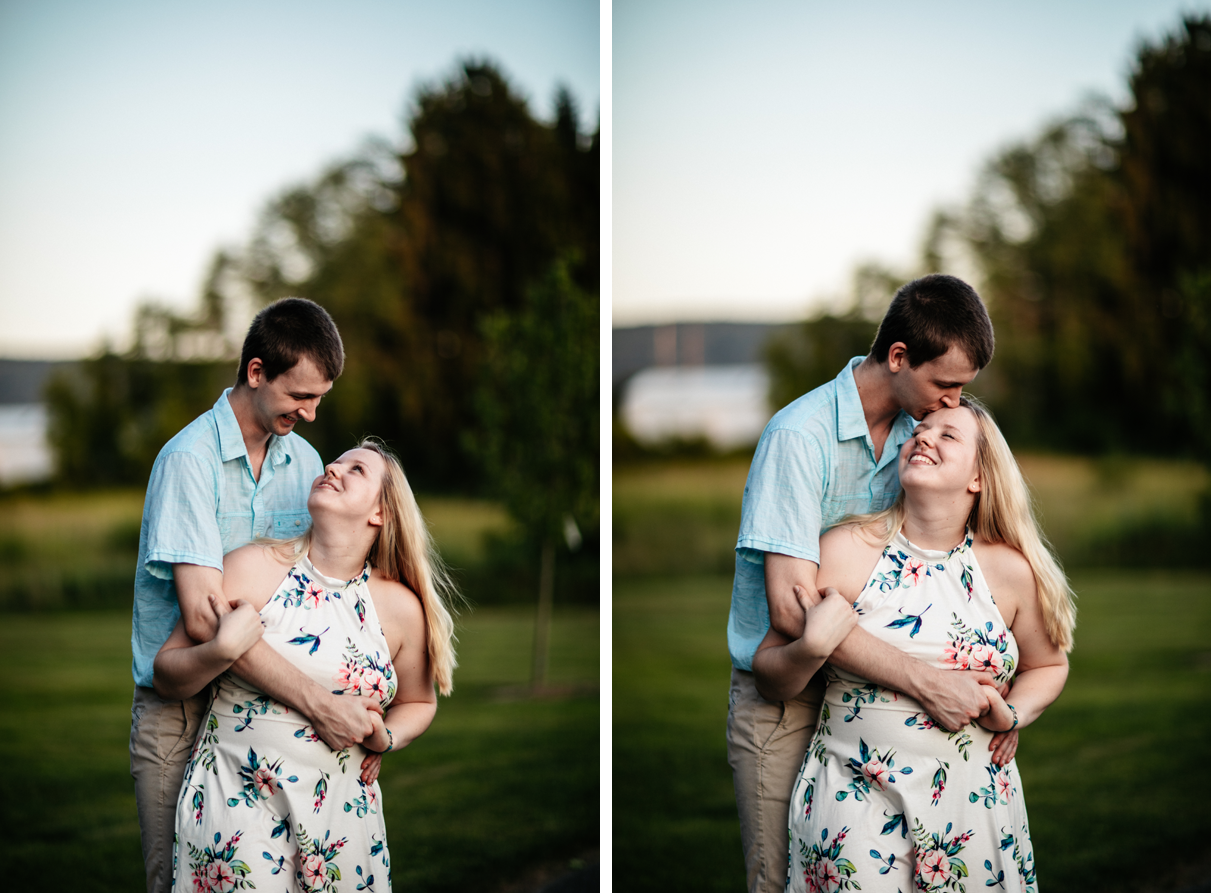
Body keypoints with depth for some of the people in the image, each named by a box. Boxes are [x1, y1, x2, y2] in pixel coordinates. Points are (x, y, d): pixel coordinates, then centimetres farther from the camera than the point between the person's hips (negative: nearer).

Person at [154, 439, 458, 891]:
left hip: (341, 812, 2)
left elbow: (418, 703, 19)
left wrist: (385, 737, -2)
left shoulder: (401, 608, 2)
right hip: (238, 800, -2)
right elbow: (166, 676, 1)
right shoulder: (253, 569, -4)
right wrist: (224, 649, -17)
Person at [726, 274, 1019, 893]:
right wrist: (927, 683, -29)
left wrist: (987, 692, -8)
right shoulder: (800, 436, -20)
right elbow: (793, 609, -27)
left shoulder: (919, 432, 2)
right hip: (783, 703, -5)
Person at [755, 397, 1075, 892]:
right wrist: (812, 649, -19)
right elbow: (768, 673, 1)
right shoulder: (845, 552, -5)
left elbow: (1047, 665, 19)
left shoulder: (1011, 570, 0)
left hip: (974, 806, 2)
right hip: (857, 805, -2)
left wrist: (1012, 715, -1)